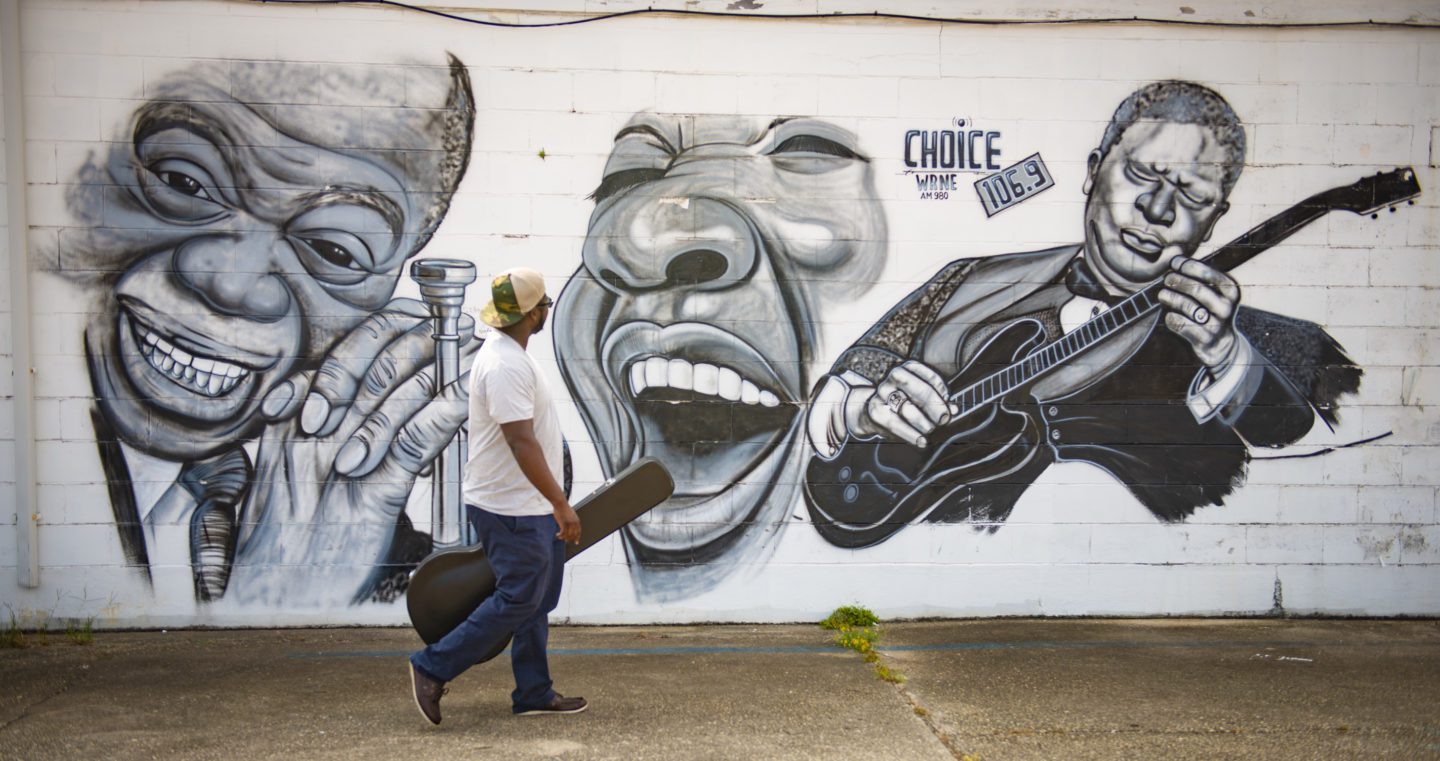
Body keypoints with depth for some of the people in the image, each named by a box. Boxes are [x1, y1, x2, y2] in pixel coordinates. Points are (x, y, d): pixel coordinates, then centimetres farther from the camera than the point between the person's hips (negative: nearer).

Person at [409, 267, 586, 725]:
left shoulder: (509, 356, 13)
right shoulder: (504, 365, -21)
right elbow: (522, 442, -28)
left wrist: (553, 503, 23)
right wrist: (560, 504, -27)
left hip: (527, 507, 11)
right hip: (512, 510, -11)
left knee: (536, 601, 14)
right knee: (517, 601, -5)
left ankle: (534, 694, 21)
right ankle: (432, 669, 2)